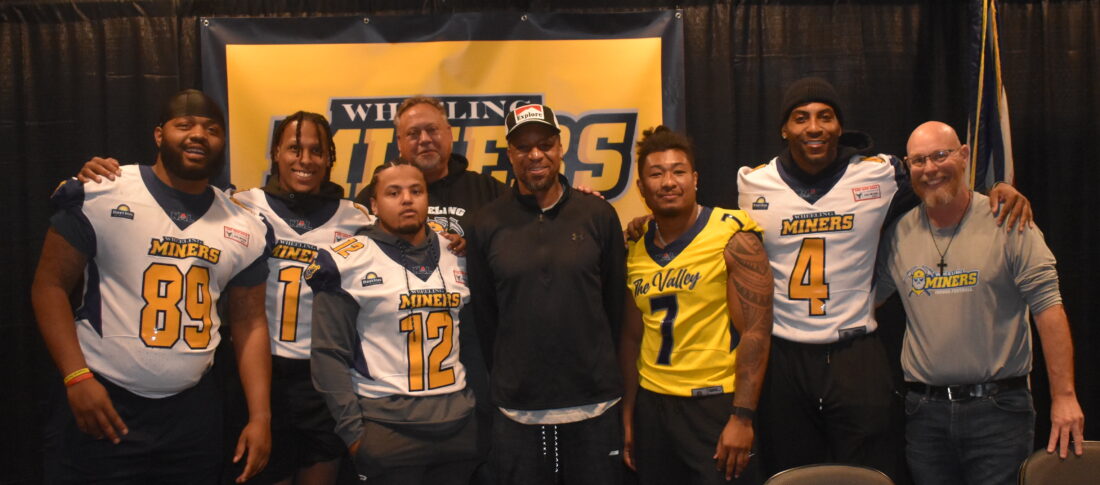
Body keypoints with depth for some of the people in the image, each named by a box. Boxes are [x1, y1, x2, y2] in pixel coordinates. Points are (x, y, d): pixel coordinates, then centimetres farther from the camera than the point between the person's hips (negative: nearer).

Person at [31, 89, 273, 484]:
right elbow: (50, 285, -4)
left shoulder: (244, 229, 5)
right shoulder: (99, 195, -6)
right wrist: (77, 377, -14)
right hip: (103, 401, -3)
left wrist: (260, 417, 2)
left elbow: (249, 324, 8)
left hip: (193, 409, 4)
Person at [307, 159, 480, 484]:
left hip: (461, 426, 5)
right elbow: (330, 354, -7)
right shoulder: (348, 263, -7)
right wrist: (352, 430, -10)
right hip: (387, 429, -4)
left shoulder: (456, 256, 9)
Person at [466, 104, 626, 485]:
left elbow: (614, 305, 6)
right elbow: (484, 316, 5)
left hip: (594, 409, 0)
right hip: (517, 413, 0)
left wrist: (599, 375, 8)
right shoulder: (487, 224, 1)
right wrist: (507, 380, 6)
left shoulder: (599, 215, 1)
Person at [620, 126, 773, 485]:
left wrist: (742, 417, -17)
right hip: (652, 402, 5)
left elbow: (756, 331, -13)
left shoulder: (733, 236, -9)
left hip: (716, 402, -5)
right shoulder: (635, 249, 5)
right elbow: (632, 336, 11)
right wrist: (627, 414, 10)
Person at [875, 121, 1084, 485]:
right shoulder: (899, 234, 6)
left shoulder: (1008, 221, -3)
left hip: (998, 405, -3)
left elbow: (1048, 308, -7)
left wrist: (1064, 396, -12)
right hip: (925, 410, 3)